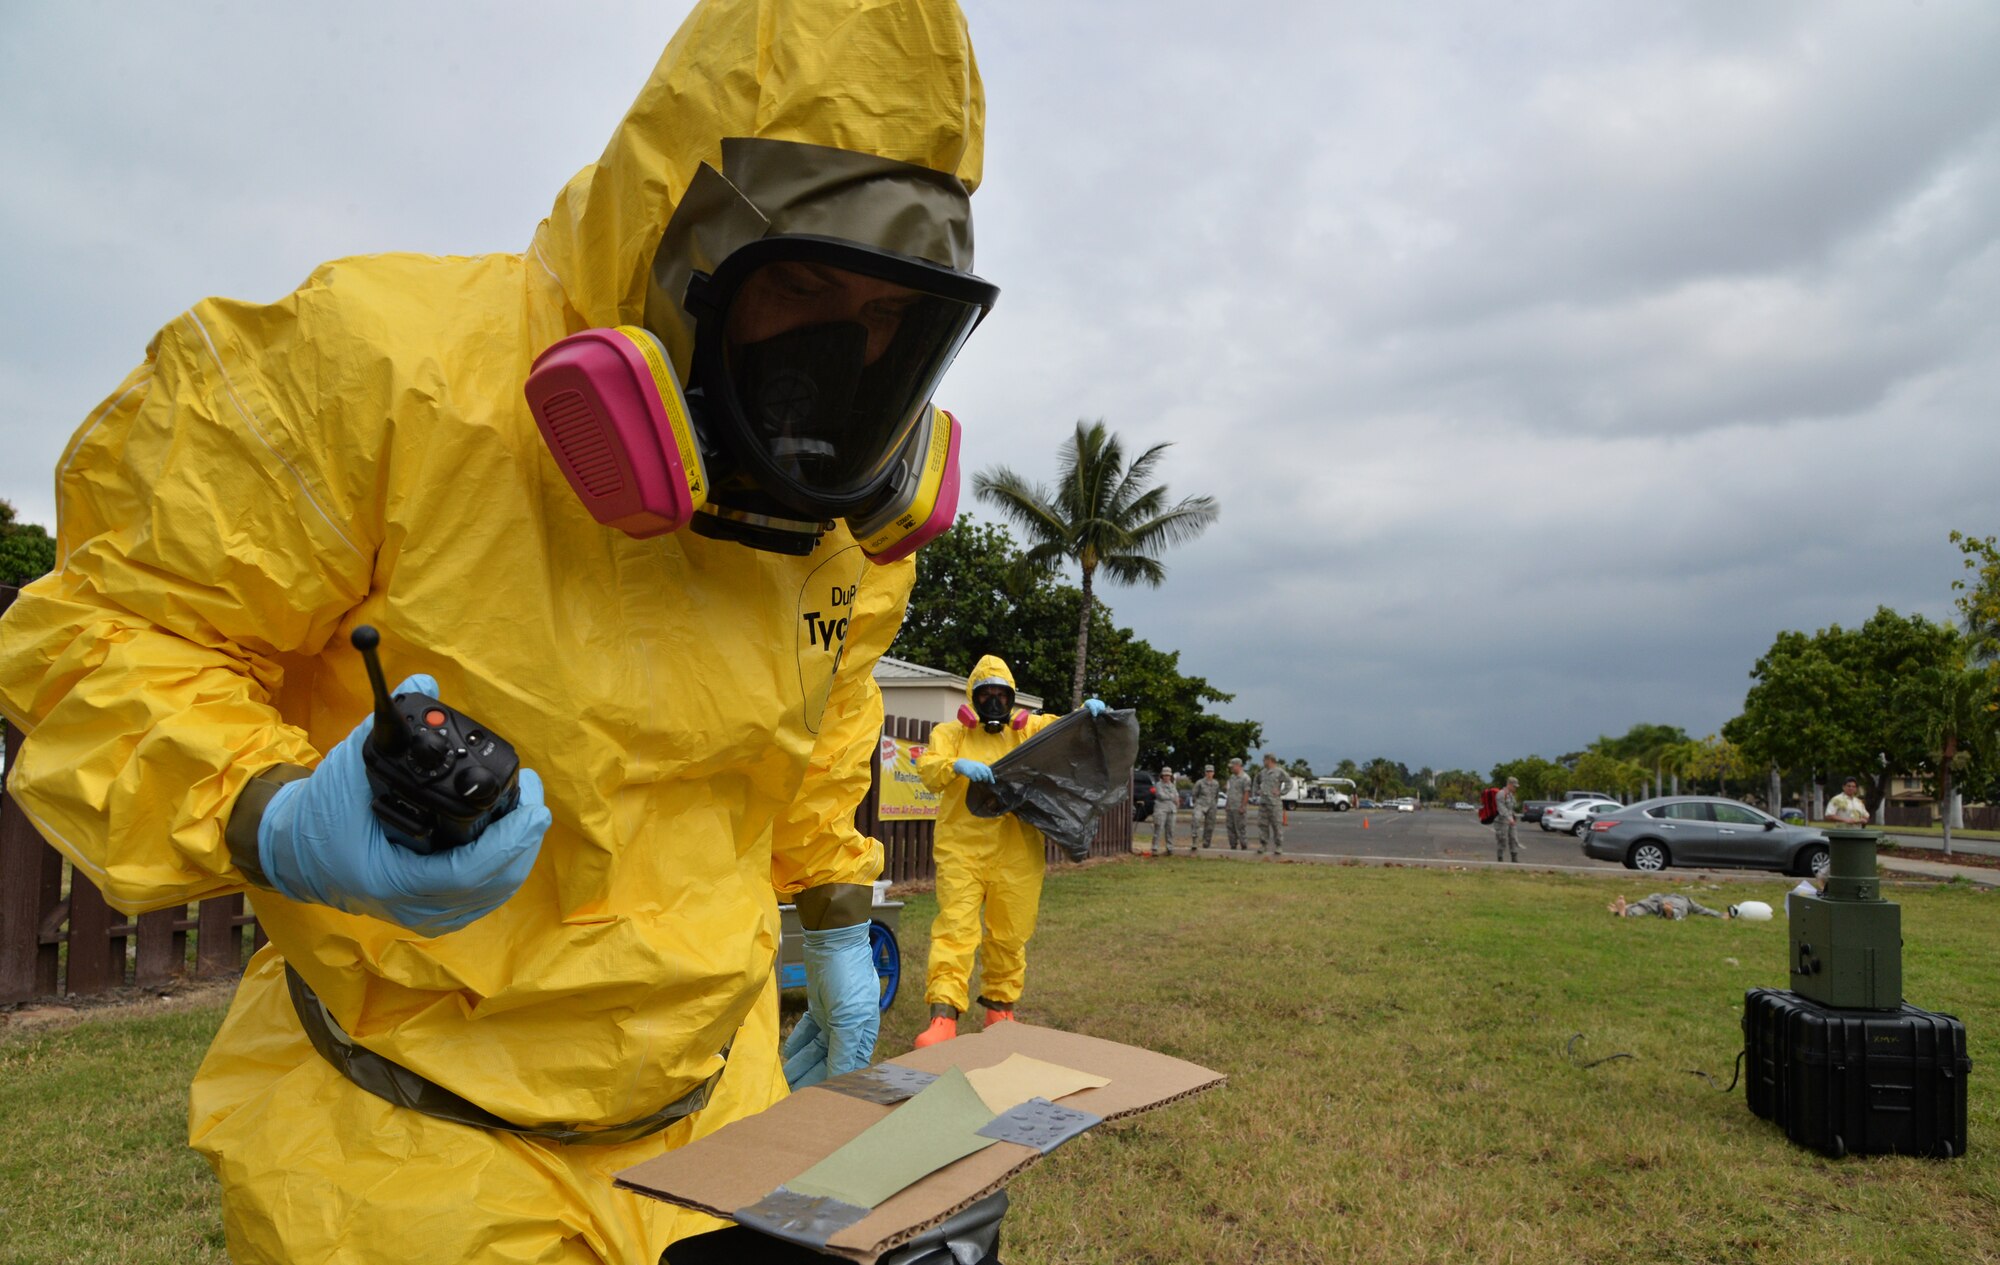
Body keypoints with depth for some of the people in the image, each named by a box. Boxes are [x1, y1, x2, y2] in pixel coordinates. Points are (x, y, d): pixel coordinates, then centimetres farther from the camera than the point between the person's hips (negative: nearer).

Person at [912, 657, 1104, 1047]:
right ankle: (943, 1018, -10)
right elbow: (928, 769, -9)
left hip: (1016, 854, 2)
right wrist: (957, 766, -30)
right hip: (961, 850, -2)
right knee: (954, 930, -9)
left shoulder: (1029, 729, 13)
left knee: (1010, 935, 11)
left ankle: (1000, 1010, 27)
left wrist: (1088, 710, -7)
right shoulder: (950, 732, 6)